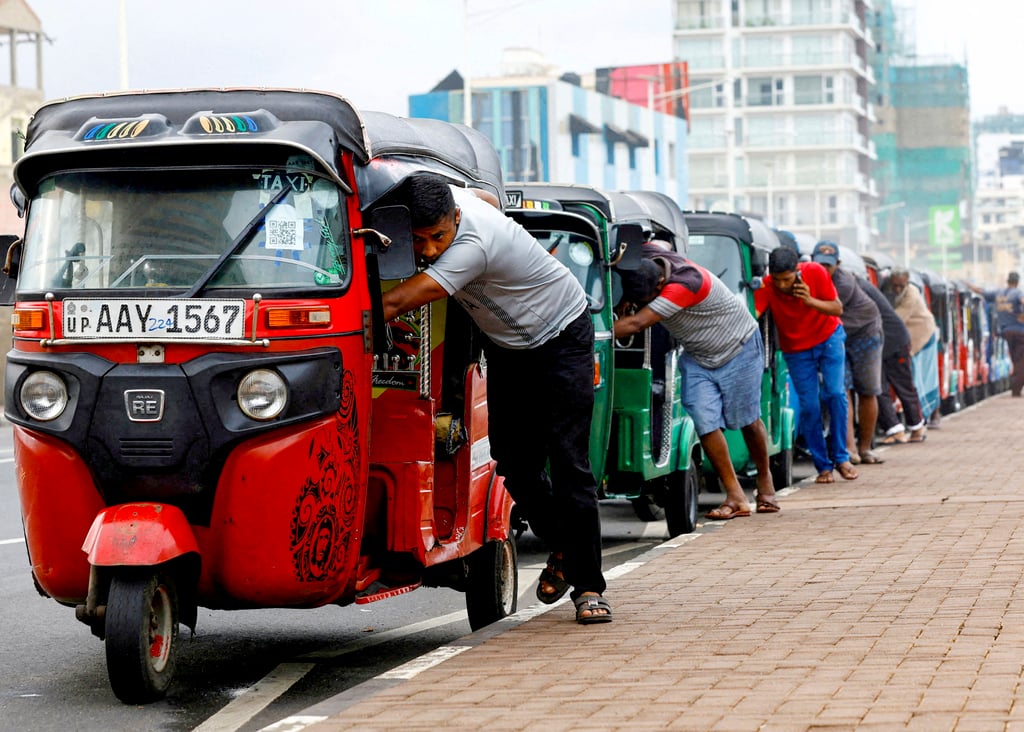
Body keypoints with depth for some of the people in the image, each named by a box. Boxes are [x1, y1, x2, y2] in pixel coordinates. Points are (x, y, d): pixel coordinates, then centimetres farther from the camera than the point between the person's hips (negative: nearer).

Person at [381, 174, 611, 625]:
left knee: (569, 463, -13)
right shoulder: (450, 196, -15)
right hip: (507, 347, 8)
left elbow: (397, 303, -42)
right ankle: (561, 547, 25)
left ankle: (587, 587, -8)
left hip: (561, 338, -8)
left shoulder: (476, 244, -38)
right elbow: (488, 197, 12)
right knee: (514, 463, 2)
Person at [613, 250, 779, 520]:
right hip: (697, 357, 6)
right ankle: (735, 498, -7)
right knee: (705, 422, -10)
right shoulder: (646, 266, -19)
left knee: (746, 420, 5)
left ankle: (765, 481, 31)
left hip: (738, 348, -6)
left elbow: (637, 323, -44)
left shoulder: (684, 283, -40)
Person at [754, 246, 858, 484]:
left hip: (828, 338, 0)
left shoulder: (815, 273, -22)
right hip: (796, 350, 0)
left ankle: (841, 457, 0)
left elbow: (837, 309, -16)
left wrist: (811, 301, -32)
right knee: (809, 406, -6)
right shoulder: (767, 286, -23)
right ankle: (823, 465, 3)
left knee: (836, 394, -12)